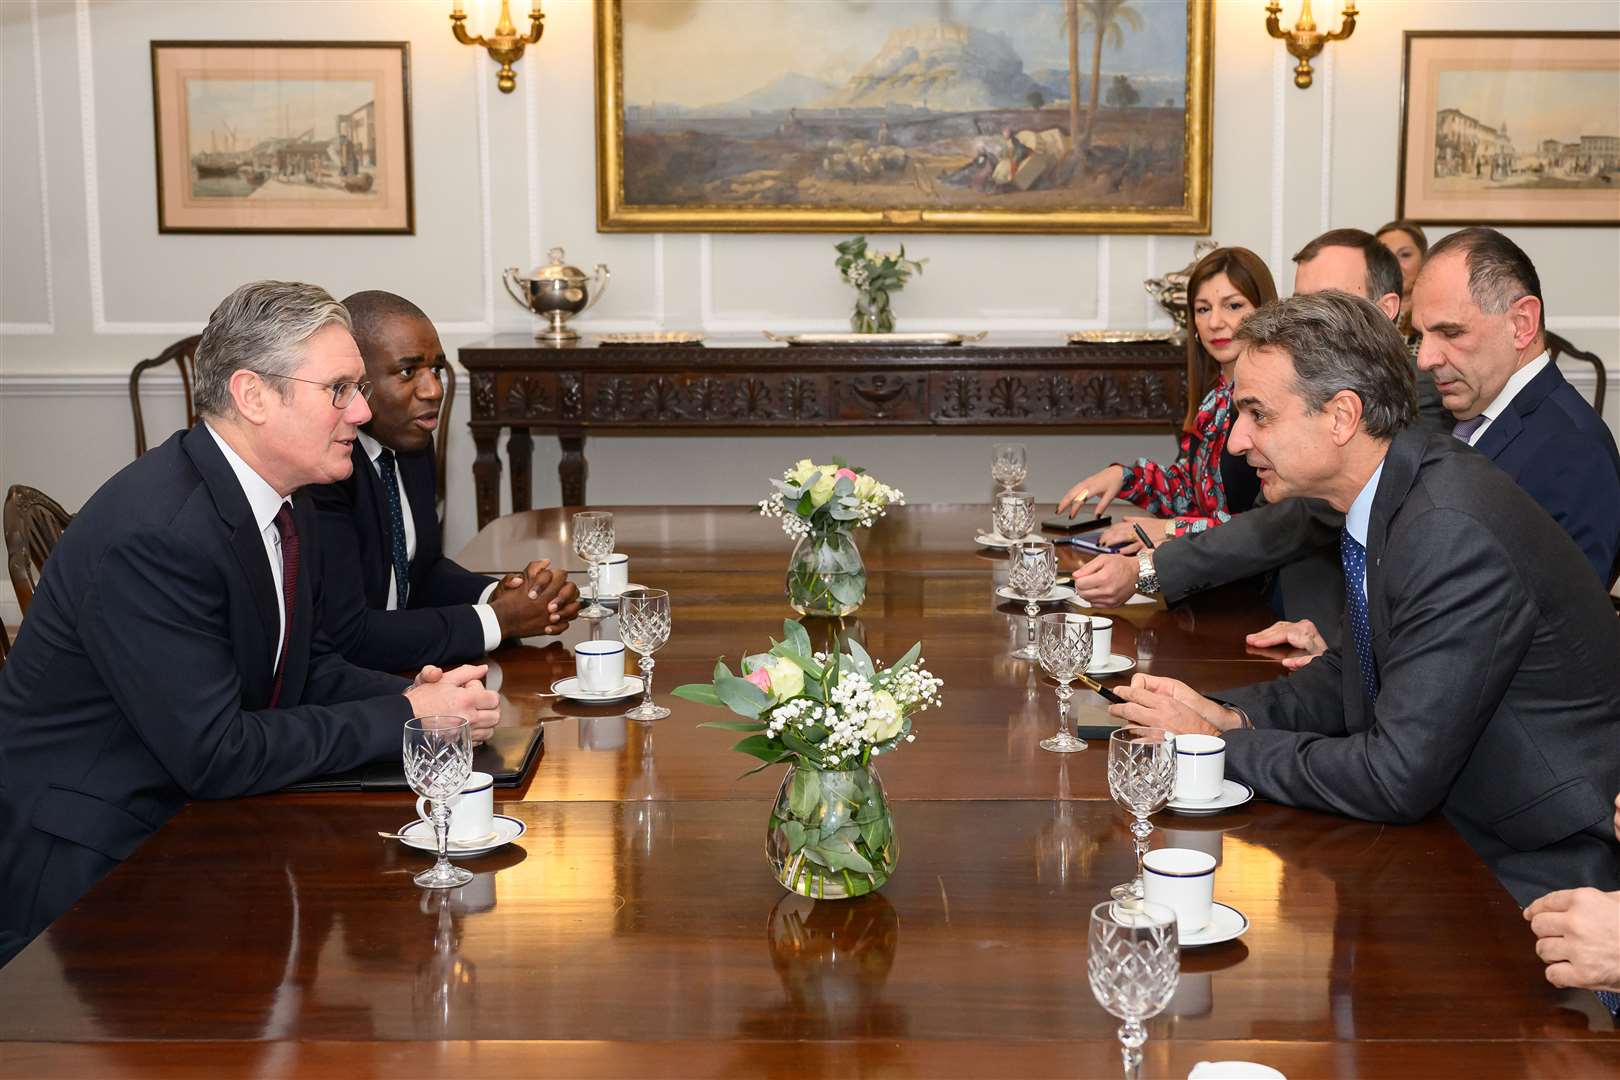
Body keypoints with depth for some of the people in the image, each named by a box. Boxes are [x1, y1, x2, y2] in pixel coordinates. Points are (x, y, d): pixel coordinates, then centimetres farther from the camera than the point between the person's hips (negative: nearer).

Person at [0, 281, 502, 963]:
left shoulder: (288, 513, 5)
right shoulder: (153, 535, -25)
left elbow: (308, 669, 14)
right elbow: (215, 755, -26)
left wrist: (410, 695, -7)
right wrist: (406, 716, -19)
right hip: (86, 866, -9)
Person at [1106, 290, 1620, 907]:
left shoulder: (1456, 535, -27)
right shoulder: (1393, 495, 2)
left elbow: (1397, 778, -27)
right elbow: (1349, 677, 15)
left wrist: (1222, 745, -16)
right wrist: (1229, 716, -3)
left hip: (1553, 876, -8)